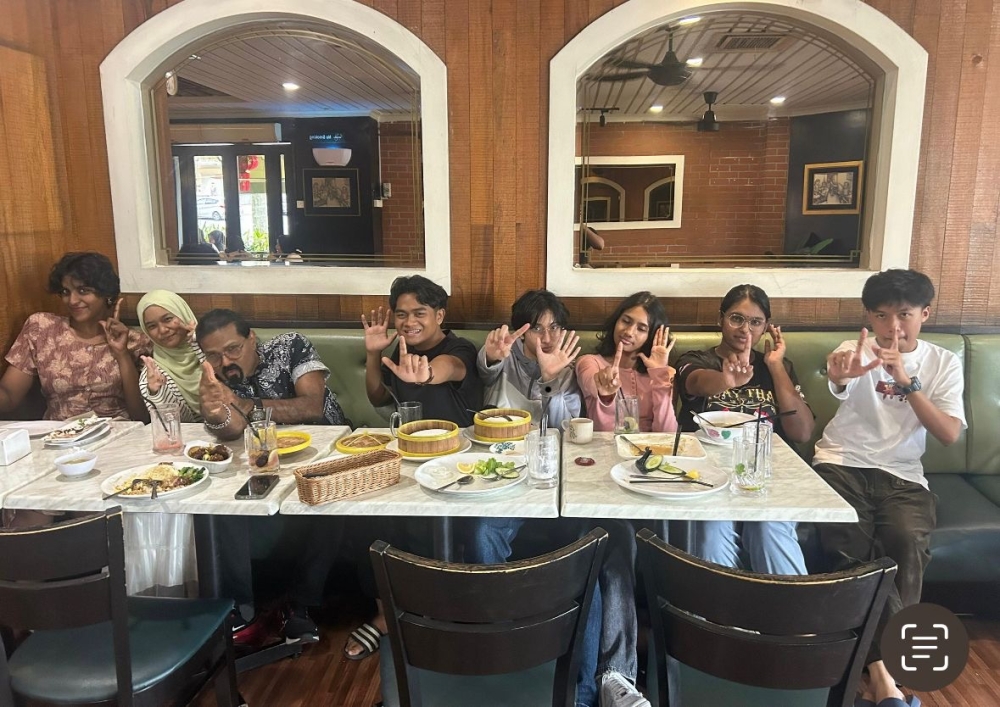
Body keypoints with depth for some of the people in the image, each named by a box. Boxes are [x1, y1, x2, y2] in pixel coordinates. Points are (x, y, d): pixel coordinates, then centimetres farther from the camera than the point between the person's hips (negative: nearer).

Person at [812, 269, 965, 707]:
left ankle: (878, 661, -22)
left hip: (901, 475, 2)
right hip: (842, 463, -1)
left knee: (909, 542, -29)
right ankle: (882, 666, -22)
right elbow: (838, 385, -26)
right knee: (847, 541, -29)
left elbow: (949, 434, -6)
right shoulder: (856, 352, 0)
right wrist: (840, 377, -53)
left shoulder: (943, 364, 7)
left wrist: (907, 382, -19)